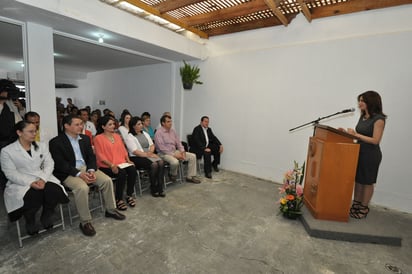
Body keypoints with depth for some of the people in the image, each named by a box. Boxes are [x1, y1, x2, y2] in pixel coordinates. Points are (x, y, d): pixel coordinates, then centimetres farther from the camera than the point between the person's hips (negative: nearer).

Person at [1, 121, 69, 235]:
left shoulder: (42, 146, 10)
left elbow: (49, 164, 2)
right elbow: (11, 173, -7)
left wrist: (43, 179, -17)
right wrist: (30, 183, -22)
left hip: (43, 179, 3)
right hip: (21, 183, -2)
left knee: (54, 190, -29)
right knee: (34, 196, -33)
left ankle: (46, 216, 1)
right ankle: (30, 221, 1)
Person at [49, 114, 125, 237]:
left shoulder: (85, 138, 10)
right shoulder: (56, 142, -7)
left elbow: (91, 156, 9)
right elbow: (60, 164, -14)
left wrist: (91, 170, -10)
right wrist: (79, 174, -23)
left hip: (86, 168, 6)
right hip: (69, 173, -6)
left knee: (107, 180, -12)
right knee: (82, 188, -32)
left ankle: (110, 210, 8)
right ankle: (85, 222, -15)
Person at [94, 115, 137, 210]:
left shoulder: (117, 136, 18)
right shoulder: (98, 138, 0)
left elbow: (123, 150, 17)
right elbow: (100, 156, -8)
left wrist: (128, 160, -1)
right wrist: (111, 165, -20)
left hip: (121, 163, 5)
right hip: (106, 166, -5)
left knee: (133, 169, -25)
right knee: (122, 173, -32)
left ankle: (129, 195, -9)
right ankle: (118, 199, -14)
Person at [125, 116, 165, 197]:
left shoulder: (145, 134, 18)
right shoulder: (129, 137, -4)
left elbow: (152, 145, 15)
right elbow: (135, 151, -14)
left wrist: (150, 152, -7)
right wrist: (147, 155, -19)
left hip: (149, 155, 6)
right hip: (137, 158, -6)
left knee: (161, 162, -24)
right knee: (154, 164, -31)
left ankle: (160, 188, -20)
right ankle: (153, 189, -15)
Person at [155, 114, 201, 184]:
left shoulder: (172, 131, 10)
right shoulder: (159, 133, -12)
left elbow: (178, 142, 14)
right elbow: (162, 148, -19)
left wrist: (182, 151, -5)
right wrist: (174, 155, -22)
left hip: (175, 151, 8)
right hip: (164, 154, -7)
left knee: (192, 156, -4)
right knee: (175, 162, -38)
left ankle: (190, 177, 2)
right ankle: (173, 175, -4)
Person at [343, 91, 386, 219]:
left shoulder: (379, 119, -15)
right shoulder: (363, 117, 8)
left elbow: (375, 140, -19)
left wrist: (356, 135, -21)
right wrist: (350, 133, -1)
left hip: (371, 155, -7)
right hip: (359, 152, 7)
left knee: (367, 182, 7)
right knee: (357, 179, 13)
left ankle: (363, 208, 21)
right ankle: (355, 206, 26)